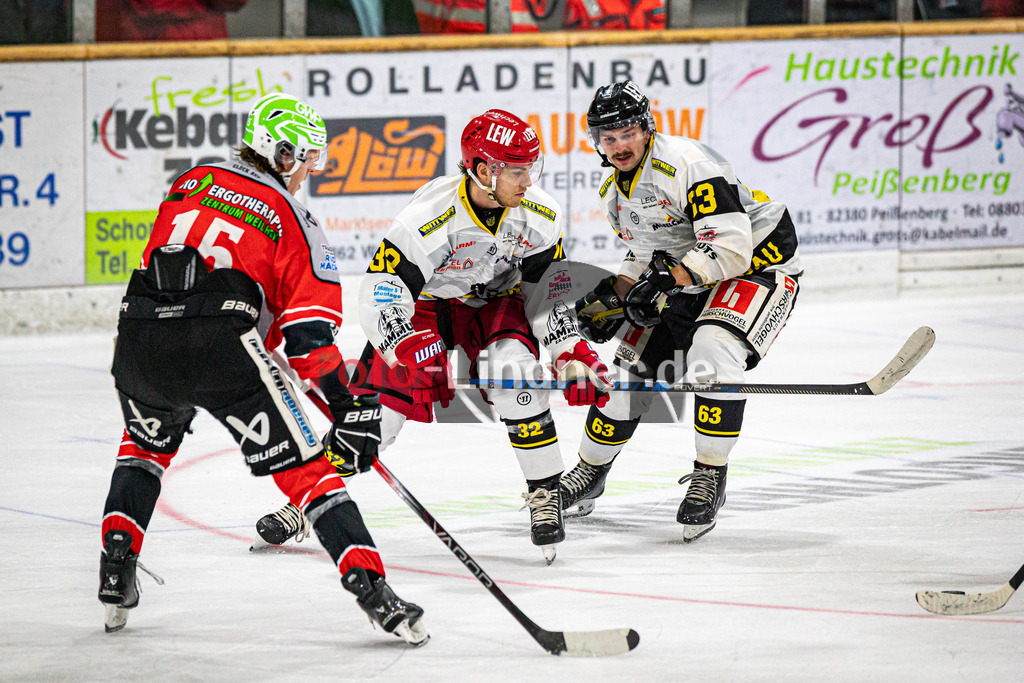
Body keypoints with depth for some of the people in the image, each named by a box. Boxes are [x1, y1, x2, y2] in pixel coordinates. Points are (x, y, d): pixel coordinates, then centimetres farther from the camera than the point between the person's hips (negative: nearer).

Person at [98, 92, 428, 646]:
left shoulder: (192, 181, 24)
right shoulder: (290, 218, 10)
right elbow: (309, 329, 1)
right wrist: (352, 408, 2)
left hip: (138, 337, 5)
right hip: (220, 346, -5)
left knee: (146, 441, 34)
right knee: (304, 465, 1)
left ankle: (115, 579, 23)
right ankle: (370, 587, -9)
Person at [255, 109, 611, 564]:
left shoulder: (540, 215, -18)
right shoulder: (428, 219, -33)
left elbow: (548, 286, -2)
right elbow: (379, 296, -33)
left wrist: (570, 351, -9)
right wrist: (411, 361, -43)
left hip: (496, 303, 3)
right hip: (424, 304, -2)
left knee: (515, 371, -27)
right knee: (381, 397, -14)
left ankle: (545, 494, -13)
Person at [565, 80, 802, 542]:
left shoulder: (686, 165, -27)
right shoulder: (615, 193, 2)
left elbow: (731, 247, -33)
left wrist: (666, 280, -36)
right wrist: (612, 295, 2)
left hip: (759, 266, -8)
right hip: (686, 283, 8)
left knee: (712, 353, -32)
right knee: (632, 363, 7)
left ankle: (710, 477, -20)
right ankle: (590, 471, 29)